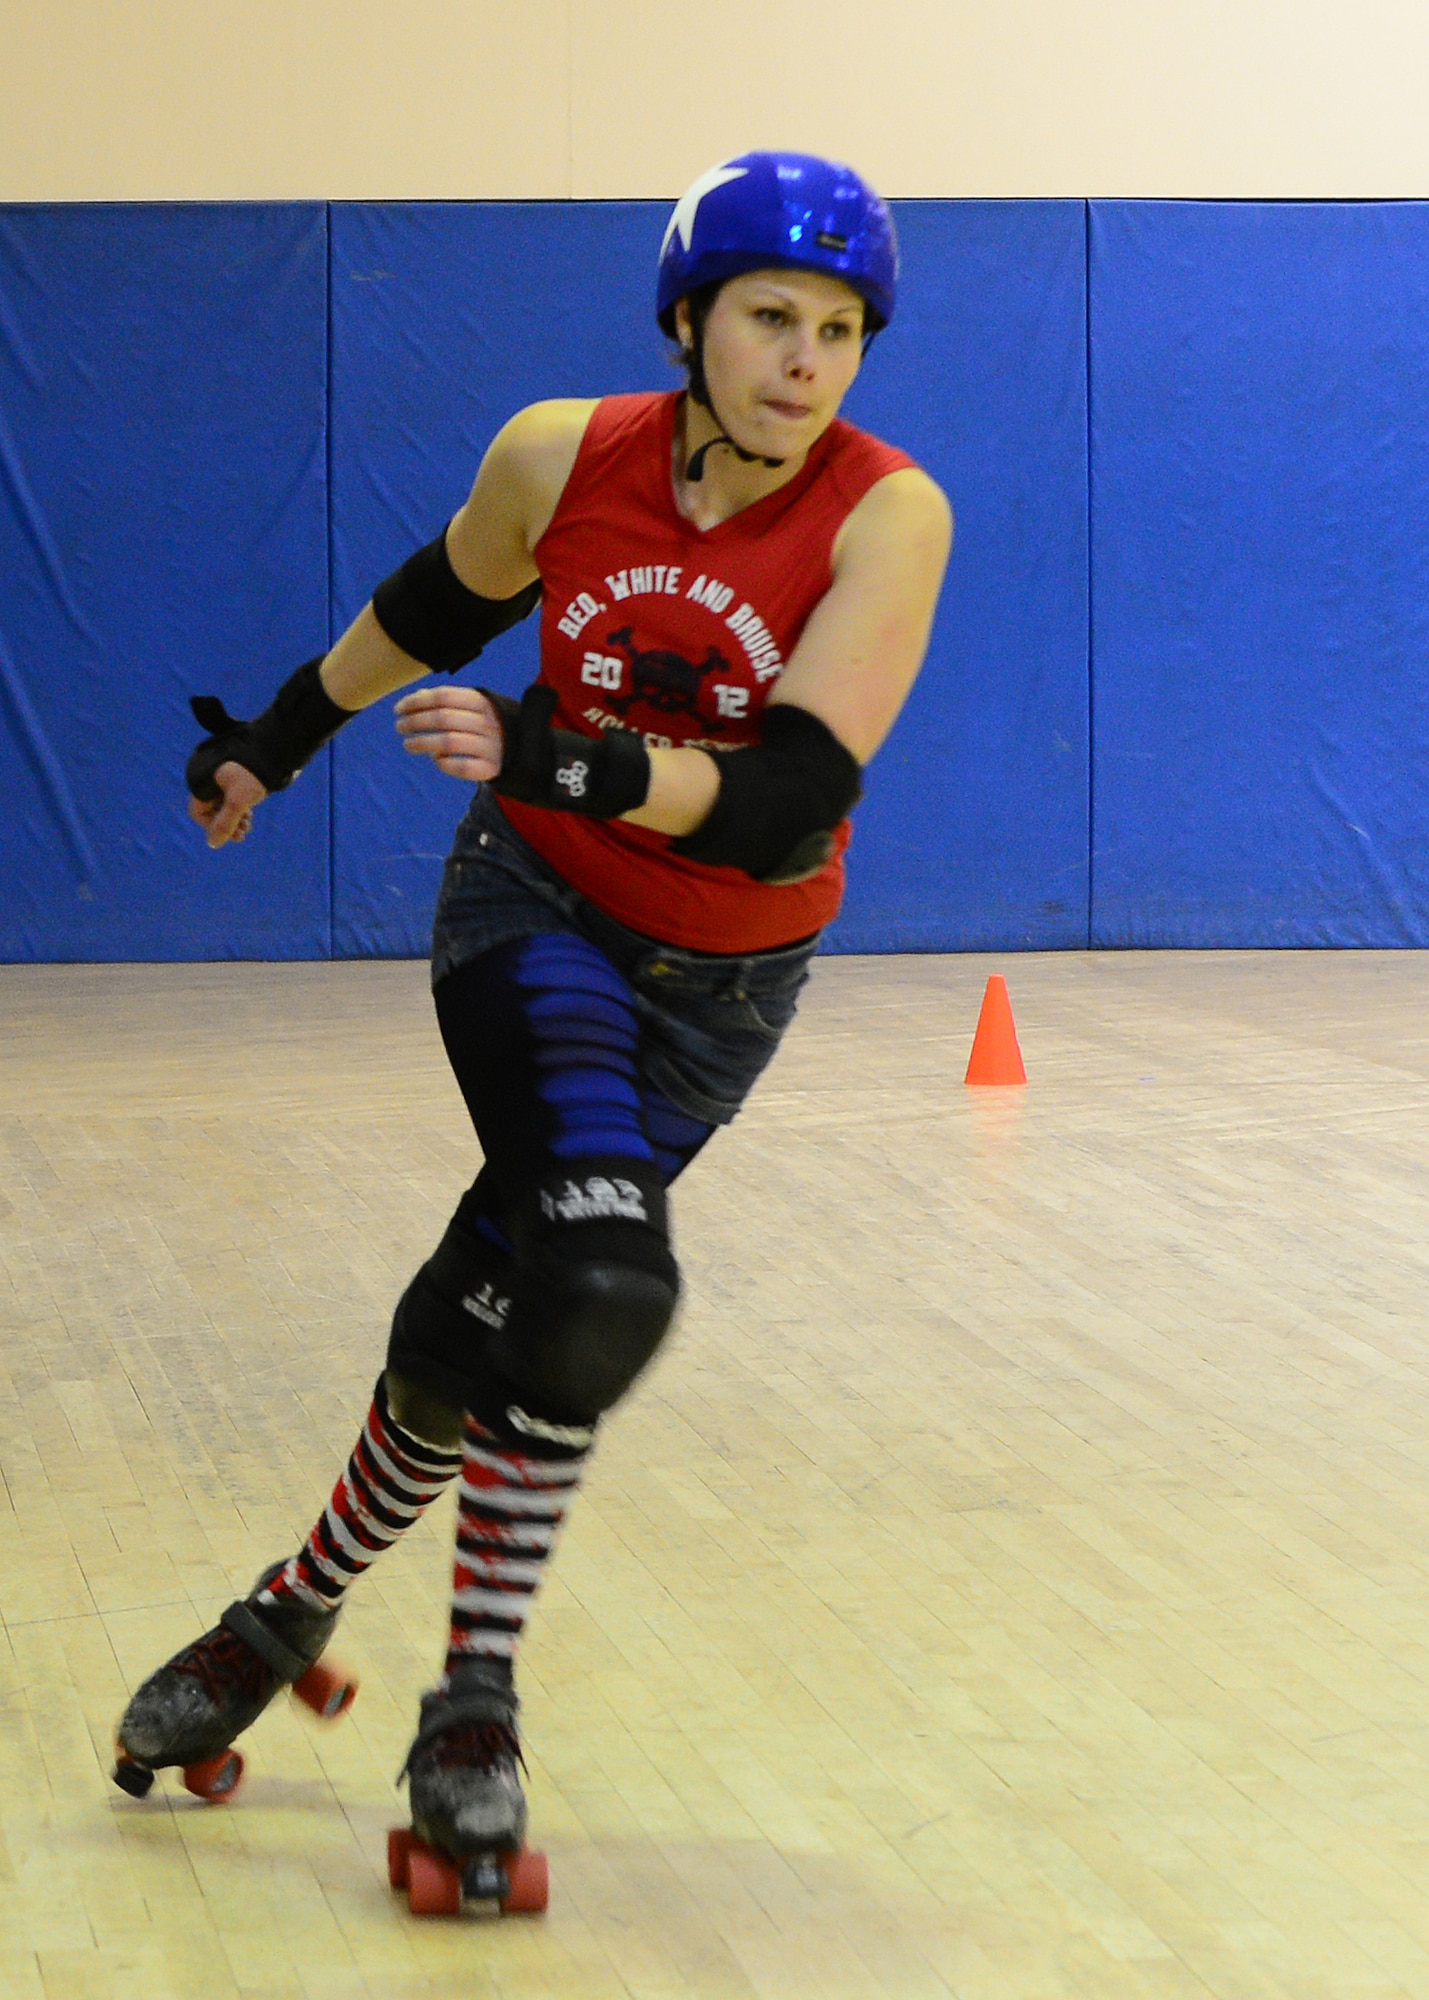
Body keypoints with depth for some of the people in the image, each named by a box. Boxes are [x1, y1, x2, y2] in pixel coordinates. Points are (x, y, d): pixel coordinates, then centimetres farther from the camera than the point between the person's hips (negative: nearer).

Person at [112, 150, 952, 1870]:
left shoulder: (888, 518, -21)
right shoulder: (559, 458, -13)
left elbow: (791, 807, -30)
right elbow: (447, 600, 10)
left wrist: (553, 757, -43)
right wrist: (284, 733, 23)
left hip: (718, 982, 1)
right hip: (532, 908, 0)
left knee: (479, 1323, 5)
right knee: (599, 1279, -24)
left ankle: (300, 1604, 31)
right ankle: (475, 1707, -8)